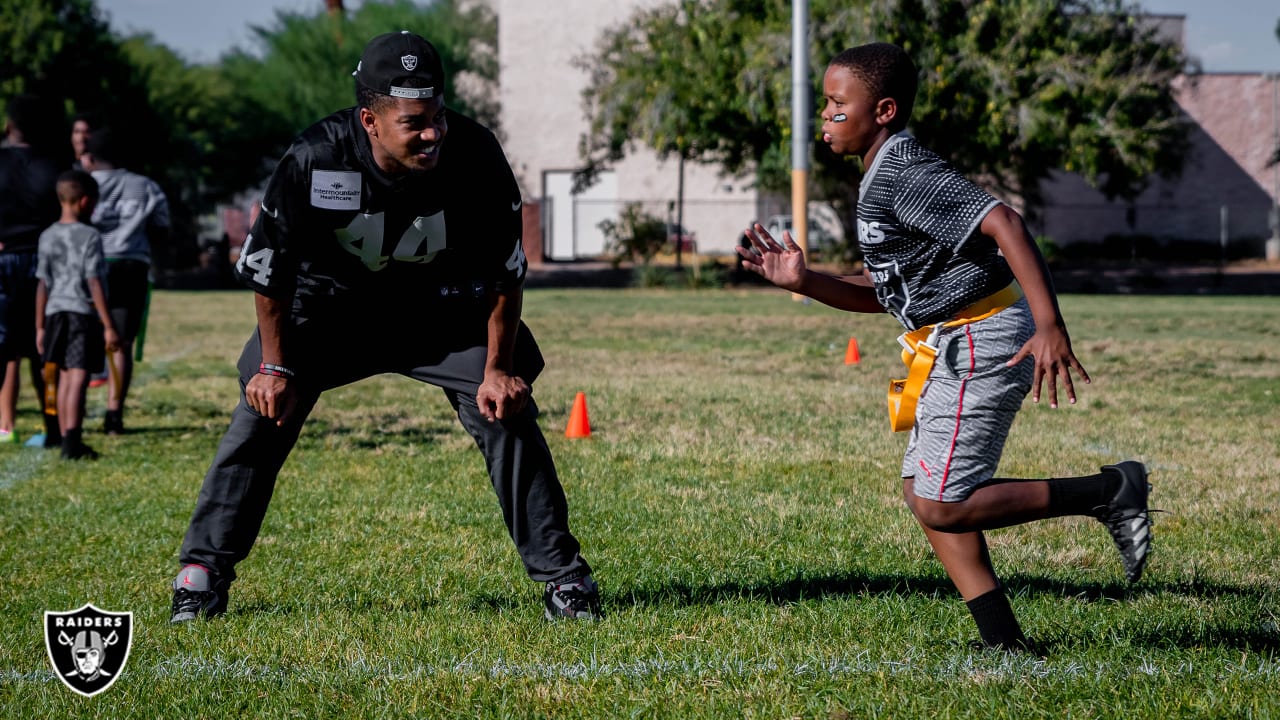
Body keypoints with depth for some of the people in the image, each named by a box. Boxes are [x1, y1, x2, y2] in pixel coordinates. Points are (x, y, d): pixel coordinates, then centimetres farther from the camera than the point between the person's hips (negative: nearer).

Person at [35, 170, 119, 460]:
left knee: (65, 378, 13)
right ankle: (72, 442, -16)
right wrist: (108, 326, -8)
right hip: (83, 314, -6)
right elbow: (94, 284, -11)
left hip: (55, 314, 6)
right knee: (78, 379, -8)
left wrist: (40, 327, 16)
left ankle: (67, 440, 17)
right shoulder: (89, 236, -8)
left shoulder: (47, 237, 8)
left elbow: (42, 285, 10)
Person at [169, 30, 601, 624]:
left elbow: (505, 270, -13)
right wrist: (276, 365, -10)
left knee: (506, 410, -10)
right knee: (264, 412, -9)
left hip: (440, 302, 1)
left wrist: (499, 368, -12)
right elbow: (267, 264, -15)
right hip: (331, 298, -1)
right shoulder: (317, 161, -31)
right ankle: (204, 571, 3)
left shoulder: (474, 156, -28)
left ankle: (559, 573, 1)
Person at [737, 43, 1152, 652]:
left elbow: (1003, 223, -29)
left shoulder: (906, 174, -18)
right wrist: (803, 282, 6)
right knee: (923, 489, 12)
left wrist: (1050, 326, -36)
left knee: (942, 507, -8)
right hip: (963, 349, 11)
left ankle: (1107, 493, -3)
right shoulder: (884, 179, 15)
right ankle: (1004, 641, 13)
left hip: (982, 345, -11)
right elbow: (880, 293, 21)